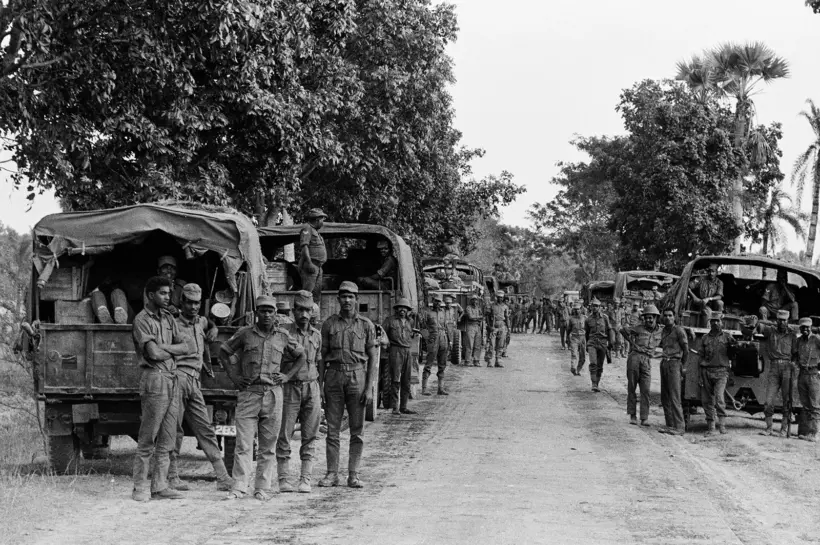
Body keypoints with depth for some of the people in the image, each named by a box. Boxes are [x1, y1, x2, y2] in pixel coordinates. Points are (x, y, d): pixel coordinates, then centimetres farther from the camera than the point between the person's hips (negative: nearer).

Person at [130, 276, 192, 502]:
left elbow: (187, 347, 9)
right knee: (147, 438, -5)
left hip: (172, 379, 8)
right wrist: (174, 350, 3)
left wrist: (163, 348, -6)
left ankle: (160, 485, 12)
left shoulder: (168, 319, 17)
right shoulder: (142, 320, -6)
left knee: (167, 439, 7)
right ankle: (140, 487, 0)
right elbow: (154, 353, -16)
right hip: (154, 379, -7)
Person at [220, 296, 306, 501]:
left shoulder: (283, 337, 8)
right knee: (243, 443, -6)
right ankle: (239, 486, -6)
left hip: (273, 393, 2)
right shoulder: (245, 334, 4)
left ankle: (262, 487, 9)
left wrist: (288, 376, 8)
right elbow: (223, 351, 14)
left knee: (268, 444, 4)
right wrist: (233, 376, 5)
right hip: (248, 393, -1)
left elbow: (301, 356, 21)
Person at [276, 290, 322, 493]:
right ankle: (283, 479, 3)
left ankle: (305, 480, 5)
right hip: (289, 387, -4)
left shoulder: (316, 335, 11)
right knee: (284, 436, -3)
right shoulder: (283, 332, -3)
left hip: (312, 388, 4)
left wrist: (320, 393, 14)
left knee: (310, 437, 1)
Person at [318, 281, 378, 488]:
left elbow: (373, 358, 3)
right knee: (332, 428, 2)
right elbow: (322, 355, 8)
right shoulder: (329, 323, 7)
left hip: (357, 376, -1)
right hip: (334, 376, 1)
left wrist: (369, 388, -4)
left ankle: (353, 474, 6)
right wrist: (320, 384, 0)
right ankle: (332, 473, 6)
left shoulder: (366, 325, 5)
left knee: (357, 430, 1)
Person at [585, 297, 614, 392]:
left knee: (600, 366, 7)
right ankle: (593, 384, -19)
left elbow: (610, 330, 8)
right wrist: (586, 346, 24)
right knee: (593, 363, -19)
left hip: (602, 343, 1)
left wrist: (610, 342, -2)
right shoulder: (588, 320, 6)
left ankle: (597, 384, 20)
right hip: (592, 343, -1)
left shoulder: (605, 317, 3)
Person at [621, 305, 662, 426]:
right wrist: (632, 343, 10)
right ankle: (632, 415, 11)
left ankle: (644, 418, -3)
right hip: (634, 357, -1)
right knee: (631, 387, 2)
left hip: (647, 361, 1)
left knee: (645, 390, -5)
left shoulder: (660, 332, 12)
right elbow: (623, 330, 12)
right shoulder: (639, 329, 5)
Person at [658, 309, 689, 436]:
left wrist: (683, 366, 0)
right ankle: (670, 424, 12)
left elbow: (685, 350, -4)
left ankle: (679, 426, -11)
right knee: (664, 397, 7)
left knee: (674, 397, -11)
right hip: (664, 363, 8)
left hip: (674, 363, -8)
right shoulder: (664, 332, 15)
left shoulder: (678, 330, -6)